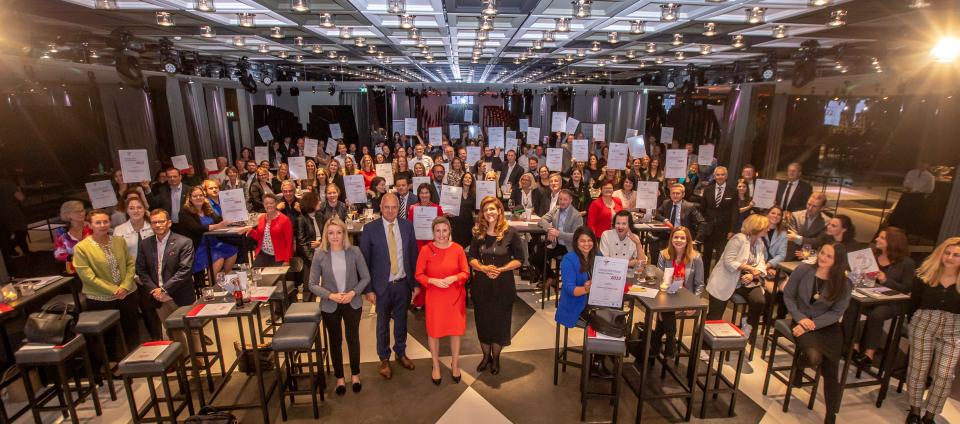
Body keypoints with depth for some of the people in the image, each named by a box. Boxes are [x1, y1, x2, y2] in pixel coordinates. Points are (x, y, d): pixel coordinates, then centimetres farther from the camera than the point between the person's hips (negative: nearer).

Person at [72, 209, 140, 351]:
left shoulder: (119, 241, 2)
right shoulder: (81, 248, -10)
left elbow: (130, 264, 3)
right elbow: (88, 277, -13)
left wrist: (125, 286, -11)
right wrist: (113, 290, -15)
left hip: (128, 294, 4)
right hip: (100, 299, -3)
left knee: (132, 329, 15)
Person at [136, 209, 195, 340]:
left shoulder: (184, 243, -9)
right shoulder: (144, 244, 6)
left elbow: (185, 270, -14)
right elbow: (141, 270, 6)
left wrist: (164, 289, -17)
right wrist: (154, 290, -8)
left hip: (180, 297, -3)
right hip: (158, 298, 4)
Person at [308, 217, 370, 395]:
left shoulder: (354, 252, -13)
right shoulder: (319, 254, -13)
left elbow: (366, 277, -5)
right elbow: (313, 284, -8)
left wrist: (353, 293, -19)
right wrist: (331, 295, -20)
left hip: (353, 303, 0)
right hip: (330, 305, 0)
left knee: (353, 338, 16)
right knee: (335, 341, 17)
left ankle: (355, 374, 39)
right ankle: (339, 377, 37)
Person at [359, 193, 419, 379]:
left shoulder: (407, 226, -2)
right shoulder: (370, 229, -11)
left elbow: (413, 255, 3)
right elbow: (364, 261, -7)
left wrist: (416, 283, 3)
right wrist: (368, 289, -9)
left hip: (403, 283, 2)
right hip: (382, 285, -2)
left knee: (401, 321, 19)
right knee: (383, 323, 14)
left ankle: (401, 353, 41)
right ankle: (384, 359, 35)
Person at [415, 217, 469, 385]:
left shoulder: (458, 249, -7)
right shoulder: (426, 250, -10)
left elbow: (466, 272, -2)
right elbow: (419, 275, -5)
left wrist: (454, 278, -21)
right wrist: (434, 281, -21)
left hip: (455, 297, 1)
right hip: (434, 297, -1)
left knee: (456, 330, 12)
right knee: (433, 331, 12)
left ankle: (455, 365, 35)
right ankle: (436, 366, 34)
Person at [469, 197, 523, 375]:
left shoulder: (511, 232, -9)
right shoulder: (478, 233, 0)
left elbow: (518, 259, -6)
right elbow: (471, 258, 4)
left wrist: (500, 269, -19)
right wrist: (484, 268, -15)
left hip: (503, 285, -2)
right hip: (481, 285, 2)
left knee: (499, 322, 10)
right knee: (483, 321, 12)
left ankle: (495, 358, 32)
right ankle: (486, 356, 34)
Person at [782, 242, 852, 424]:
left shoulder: (844, 284, -7)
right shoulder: (803, 270, -9)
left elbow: (836, 313, -6)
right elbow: (788, 295, -2)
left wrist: (813, 324, -19)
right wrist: (801, 318, -13)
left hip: (827, 326, 2)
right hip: (802, 322, -1)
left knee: (831, 373, -4)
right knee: (814, 356, -30)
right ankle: (800, 364, 10)